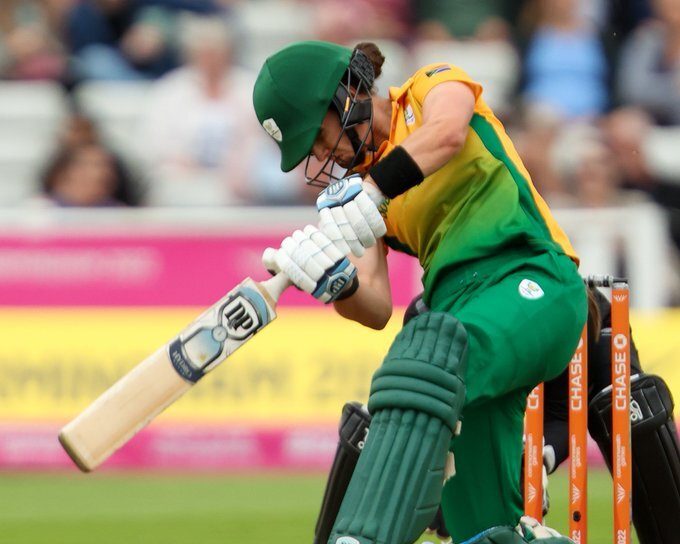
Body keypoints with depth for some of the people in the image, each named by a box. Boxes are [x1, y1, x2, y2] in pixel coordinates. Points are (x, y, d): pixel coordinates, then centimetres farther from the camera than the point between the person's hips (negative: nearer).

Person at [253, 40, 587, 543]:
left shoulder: (433, 88, 10)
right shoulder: (360, 179, 23)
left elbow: (448, 132, -18)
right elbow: (377, 308, 11)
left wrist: (367, 199, -27)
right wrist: (337, 284, -11)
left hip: (533, 281, -8)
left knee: (428, 355, -38)